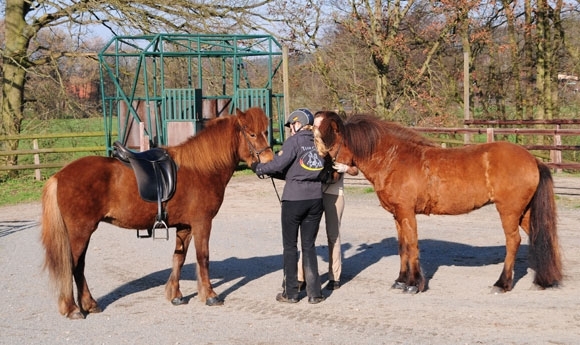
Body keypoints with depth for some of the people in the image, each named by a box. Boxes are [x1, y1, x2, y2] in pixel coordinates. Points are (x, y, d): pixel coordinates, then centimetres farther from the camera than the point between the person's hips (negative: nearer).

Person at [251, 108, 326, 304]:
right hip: (315, 199, 5)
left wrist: (259, 168, 4)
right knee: (309, 246, 12)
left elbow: (278, 164, -16)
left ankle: (290, 293, 12)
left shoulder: (294, 141, -8)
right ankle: (314, 293, 9)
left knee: (290, 246, 7)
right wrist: (273, 173, 19)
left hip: (294, 199, -5)